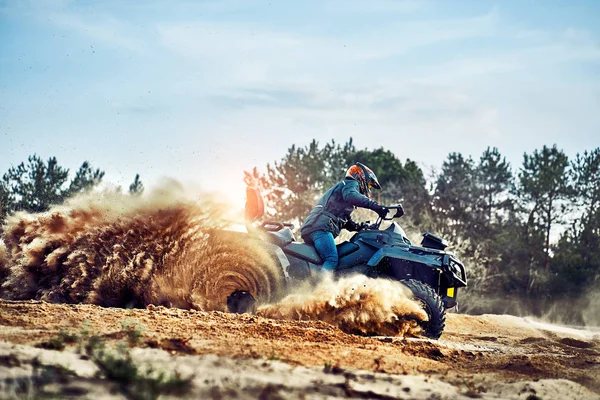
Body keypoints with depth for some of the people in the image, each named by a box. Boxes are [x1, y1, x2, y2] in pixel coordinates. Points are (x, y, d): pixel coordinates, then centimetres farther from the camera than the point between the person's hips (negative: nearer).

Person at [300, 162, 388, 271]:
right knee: (332, 260, -26)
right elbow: (350, 196, -22)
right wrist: (375, 206, -28)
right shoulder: (351, 184, 5)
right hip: (321, 227, -10)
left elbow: (346, 221, 33)